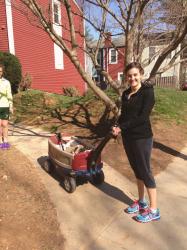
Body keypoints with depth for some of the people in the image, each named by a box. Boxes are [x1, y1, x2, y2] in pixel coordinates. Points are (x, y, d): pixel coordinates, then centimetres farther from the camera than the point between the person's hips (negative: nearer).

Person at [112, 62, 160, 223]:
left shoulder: (147, 92, -11)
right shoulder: (126, 94, 9)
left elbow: (142, 117, -19)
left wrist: (122, 127, -17)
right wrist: (118, 127, -8)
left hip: (142, 137, -7)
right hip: (128, 137, 7)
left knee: (145, 171, 0)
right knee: (136, 169, 15)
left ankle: (154, 210, 14)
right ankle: (141, 202, 32)